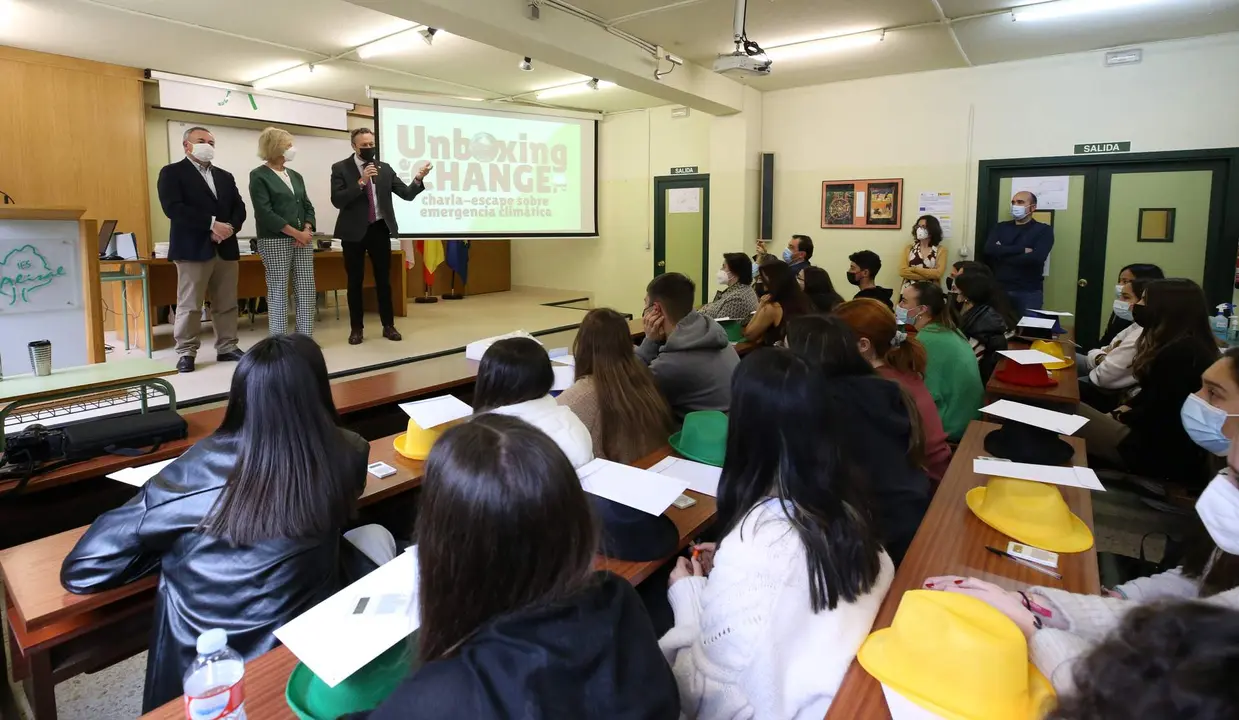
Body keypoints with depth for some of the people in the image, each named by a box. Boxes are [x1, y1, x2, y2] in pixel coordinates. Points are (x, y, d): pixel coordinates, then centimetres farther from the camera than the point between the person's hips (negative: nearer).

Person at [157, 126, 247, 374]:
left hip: (226, 248, 5)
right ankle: (186, 352, 5)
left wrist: (229, 228, -10)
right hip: (193, 248, -5)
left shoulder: (225, 176, 20)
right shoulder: (172, 172, 2)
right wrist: (212, 224, -18)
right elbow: (173, 207, -12)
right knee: (189, 305, -3)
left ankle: (227, 348, 15)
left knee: (227, 304, 7)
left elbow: (239, 207, 10)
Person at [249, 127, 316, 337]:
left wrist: (307, 230, -6)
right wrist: (296, 233, -16)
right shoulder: (259, 176, -3)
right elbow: (264, 212, -12)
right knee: (278, 292, -2)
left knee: (307, 290, 3)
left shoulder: (295, 175, 16)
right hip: (275, 242, -6)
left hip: (303, 240, 6)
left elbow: (308, 206, 13)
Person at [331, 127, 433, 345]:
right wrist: (361, 182, -24)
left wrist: (418, 179, -20)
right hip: (354, 231, -2)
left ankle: (388, 326, 16)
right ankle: (356, 328, 14)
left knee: (384, 279, 7)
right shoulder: (340, 168, -3)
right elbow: (337, 200, -15)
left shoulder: (385, 168, 5)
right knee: (355, 281, 6)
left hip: (380, 229, 2)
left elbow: (407, 194, 0)